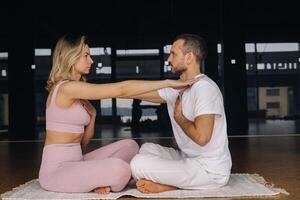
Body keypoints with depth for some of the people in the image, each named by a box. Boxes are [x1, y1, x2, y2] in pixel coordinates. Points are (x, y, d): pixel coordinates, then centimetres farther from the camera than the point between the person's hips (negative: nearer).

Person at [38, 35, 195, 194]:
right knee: (119, 169, -32)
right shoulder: (67, 87, -17)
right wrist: (167, 83, -19)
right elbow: (121, 89, -23)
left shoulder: (76, 92, 13)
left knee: (129, 146, 4)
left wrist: (92, 114, -3)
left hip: (75, 162, 9)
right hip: (57, 170, -9)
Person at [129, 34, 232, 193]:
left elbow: (201, 137, -30)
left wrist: (179, 117, -12)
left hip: (210, 170, -9)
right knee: (147, 149, 20)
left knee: (138, 164, -18)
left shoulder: (204, 88, -20)